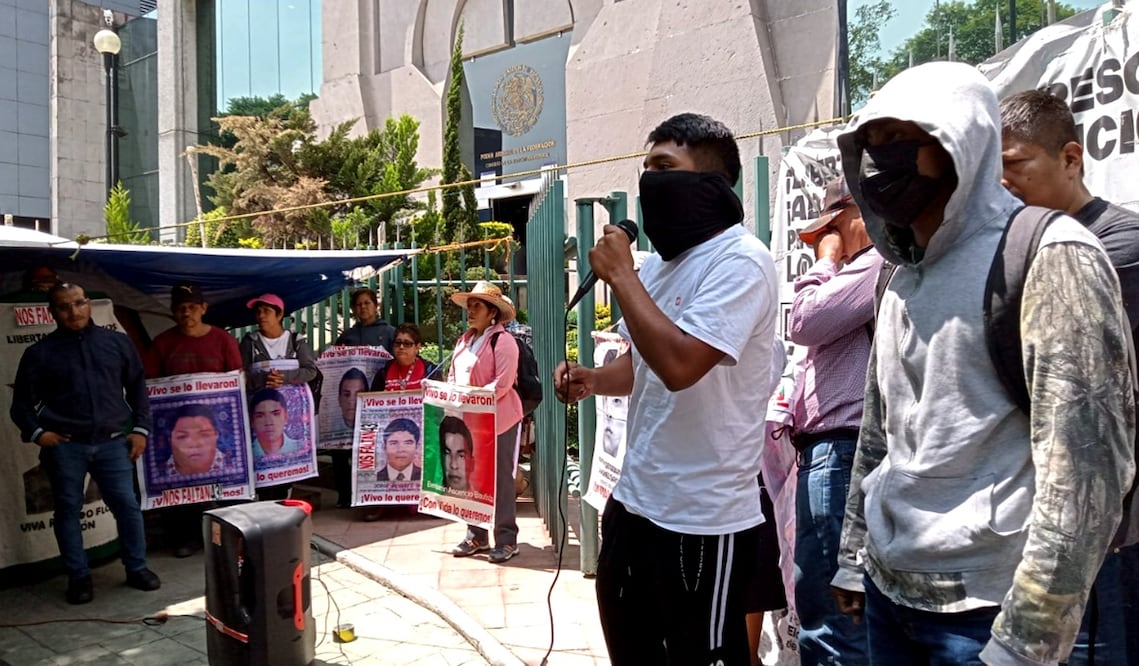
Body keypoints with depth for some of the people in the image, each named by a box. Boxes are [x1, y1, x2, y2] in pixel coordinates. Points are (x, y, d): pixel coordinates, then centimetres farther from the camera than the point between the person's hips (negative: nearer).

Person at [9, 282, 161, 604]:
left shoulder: (117, 342, 7)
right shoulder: (39, 353, 4)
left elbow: (137, 387, 12)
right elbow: (22, 402, 8)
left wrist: (140, 428, 5)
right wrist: (36, 433, -8)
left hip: (112, 442, 1)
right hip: (64, 446, 0)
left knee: (127, 505, 1)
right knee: (68, 510, 7)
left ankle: (137, 568, 16)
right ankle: (78, 577, 19)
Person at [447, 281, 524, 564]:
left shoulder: (502, 341, -12)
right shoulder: (464, 340, 15)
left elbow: (502, 384, -19)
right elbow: (453, 376, 17)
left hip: (498, 419, -8)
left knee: (500, 480, -1)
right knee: (472, 479, 12)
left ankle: (506, 540, 7)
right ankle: (476, 536, 23)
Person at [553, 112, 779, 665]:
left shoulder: (740, 261, -18)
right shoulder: (660, 260, 9)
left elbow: (678, 364, -31)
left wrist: (620, 275, -20)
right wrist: (593, 379, 1)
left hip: (703, 519, -9)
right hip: (636, 500, 9)